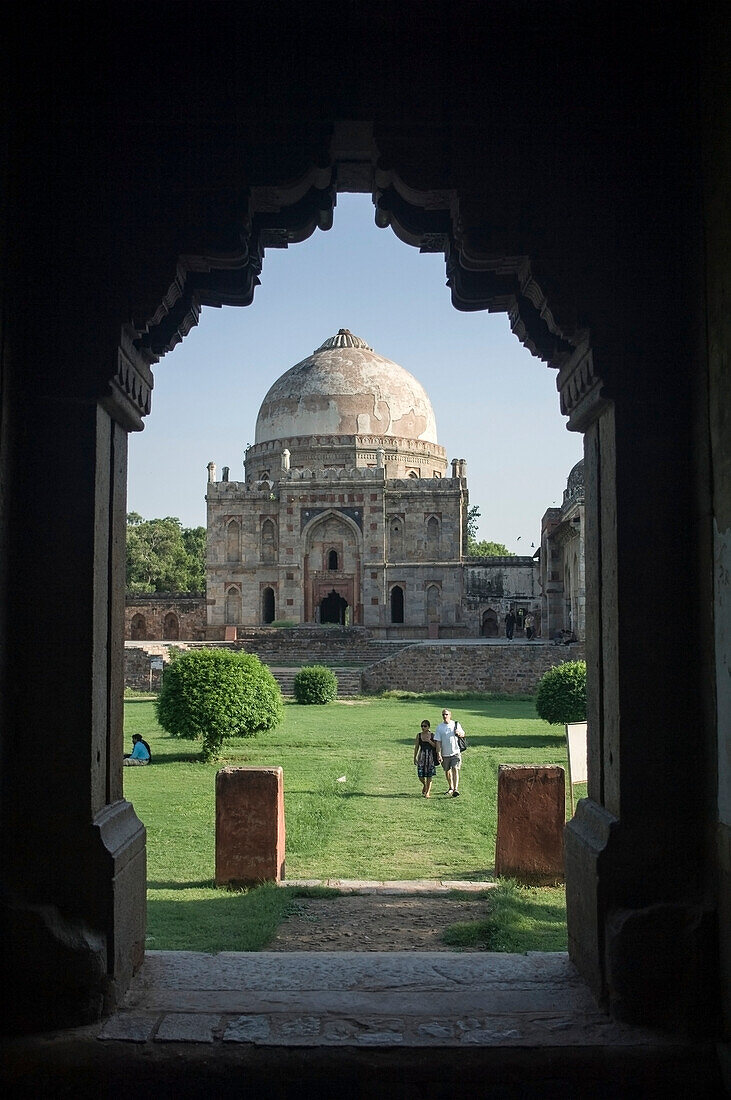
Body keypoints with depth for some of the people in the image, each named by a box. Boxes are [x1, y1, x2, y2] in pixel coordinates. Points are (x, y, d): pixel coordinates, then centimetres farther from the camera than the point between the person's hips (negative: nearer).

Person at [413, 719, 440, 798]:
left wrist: (429, 741, -15)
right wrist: (415, 758, 6)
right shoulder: (419, 735, 3)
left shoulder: (432, 735, 1)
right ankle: (424, 785, 30)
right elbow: (416, 747, 7)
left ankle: (427, 792, 9)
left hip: (431, 756, -1)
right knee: (420, 774, -3)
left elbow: (435, 746, -1)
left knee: (429, 775, 0)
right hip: (422, 755, 1)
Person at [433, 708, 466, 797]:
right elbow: (438, 741, -2)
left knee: (455, 769, -15)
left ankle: (455, 789, -19)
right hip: (445, 753, 2)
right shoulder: (439, 727, 0)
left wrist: (459, 733, -12)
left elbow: (463, 734, 12)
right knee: (447, 771, 12)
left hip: (455, 752, -2)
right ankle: (451, 788, 31)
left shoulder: (456, 724, 2)